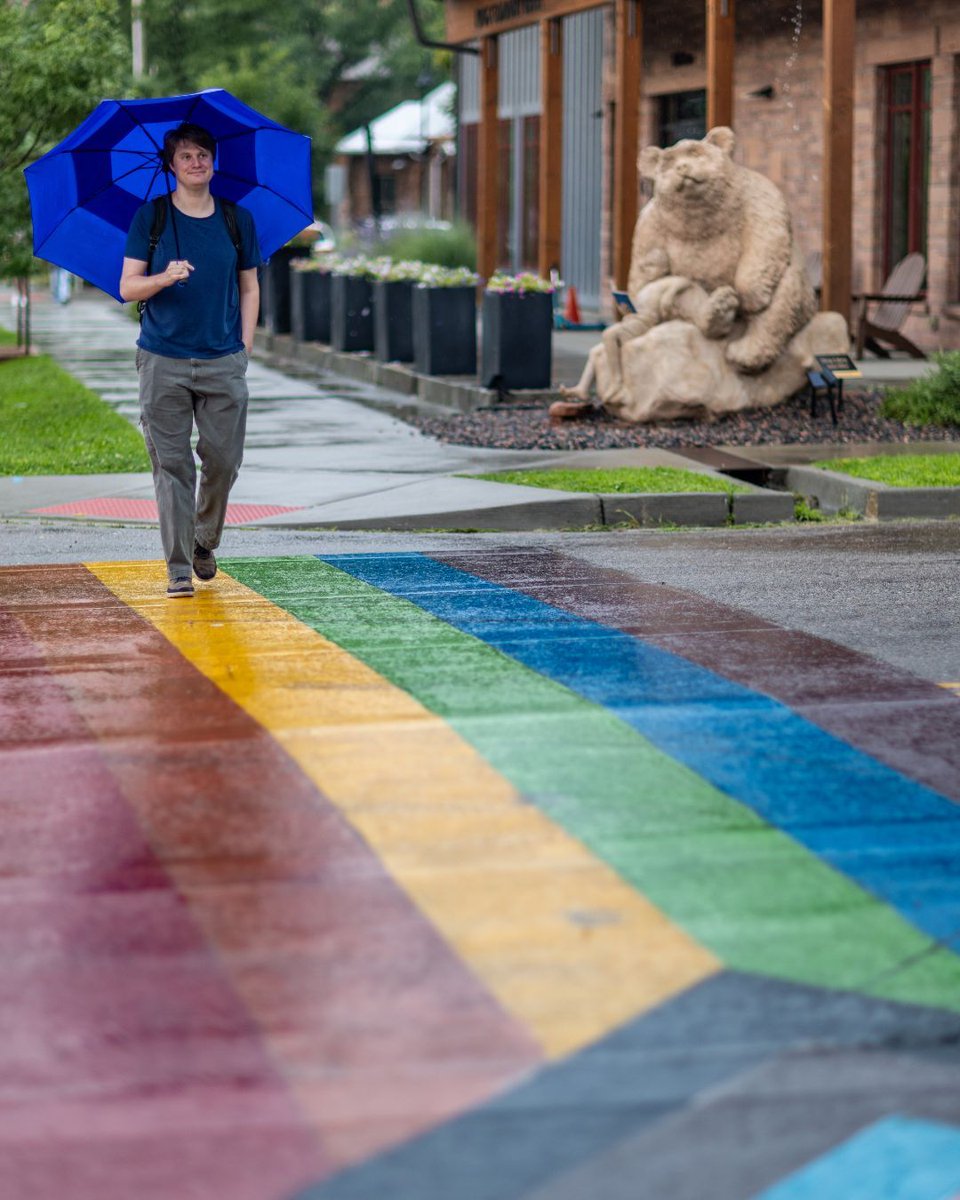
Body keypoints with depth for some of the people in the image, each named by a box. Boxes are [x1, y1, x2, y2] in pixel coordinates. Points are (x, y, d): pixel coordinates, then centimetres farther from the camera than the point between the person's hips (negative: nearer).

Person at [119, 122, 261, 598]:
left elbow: (249, 288, 15)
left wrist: (244, 346, 5)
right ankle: (178, 568, -1)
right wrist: (166, 278, -19)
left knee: (223, 459, 0)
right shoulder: (149, 218, 3)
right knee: (171, 464, -4)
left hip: (223, 363, 1)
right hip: (163, 362, -1)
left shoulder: (238, 219, 8)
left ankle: (205, 541, 26)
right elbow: (128, 287, 0)